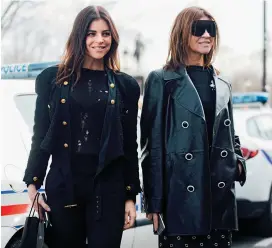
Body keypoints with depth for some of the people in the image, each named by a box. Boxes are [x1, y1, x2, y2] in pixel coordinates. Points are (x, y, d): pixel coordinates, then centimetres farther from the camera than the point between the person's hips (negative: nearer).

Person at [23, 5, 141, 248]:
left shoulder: (125, 85, 6)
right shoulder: (52, 79, 5)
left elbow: (130, 145, 7)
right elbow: (40, 136, 7)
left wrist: (131, 196, 4)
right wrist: (33, 183, 0)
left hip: (108, 186, 0)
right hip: (62, 184, 0)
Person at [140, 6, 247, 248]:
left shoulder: (221, 84, 16)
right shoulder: (162, 81, -1)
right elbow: (152, 142, -4)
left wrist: (238, 161, 3)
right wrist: (154, 200, -9)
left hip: (220, 195, 5)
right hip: (180, 196, -5)